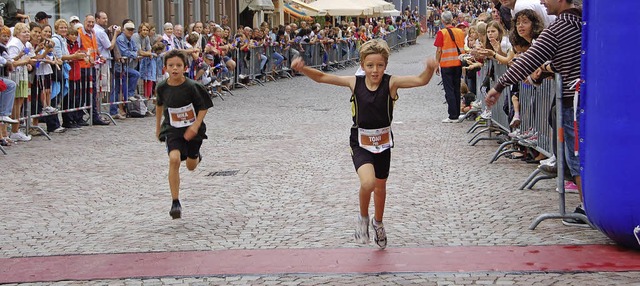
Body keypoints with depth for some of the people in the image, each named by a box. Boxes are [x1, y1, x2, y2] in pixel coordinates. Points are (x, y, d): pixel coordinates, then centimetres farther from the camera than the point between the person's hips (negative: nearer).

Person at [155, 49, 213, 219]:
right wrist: (158, 126, 20)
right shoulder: (163, 87, -8)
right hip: (172, 130, 0)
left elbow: (203, 107, -9)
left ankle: (195, 156, 55)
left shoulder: (191, 87, -18)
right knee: (174, 159, -23)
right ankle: (175, 202, -19)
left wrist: (196, 125, -23)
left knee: (191, 166, 14)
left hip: (192, 130, 0)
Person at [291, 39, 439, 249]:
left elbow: (421, 80, -28)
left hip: (383, 142, 2)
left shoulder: (391, 83, -15)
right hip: (360, 143, -2)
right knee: (368, 182, -25)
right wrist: (302, 68, -27)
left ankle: (378, 223, 48)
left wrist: (430, 69, -49)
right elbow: (321, 77, -9)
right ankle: (363, 219, 4)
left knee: (381, 186, 19)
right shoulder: (355, 83, -11)